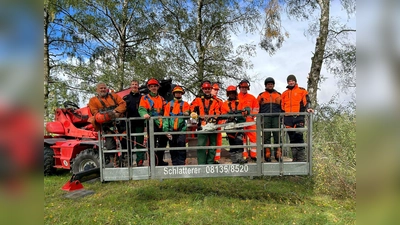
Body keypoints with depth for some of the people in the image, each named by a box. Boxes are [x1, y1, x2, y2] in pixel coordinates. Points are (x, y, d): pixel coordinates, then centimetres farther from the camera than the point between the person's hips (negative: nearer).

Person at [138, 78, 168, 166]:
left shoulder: (161, 98, 21)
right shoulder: (145, 98, 7)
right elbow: (141, 109, -7)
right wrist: (144, 114, -30)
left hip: (161, 124, 5)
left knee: (163, 142, 12)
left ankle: (160, 161, 26)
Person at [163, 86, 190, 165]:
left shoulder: (185, 104, 11)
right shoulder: (169, 104, 12)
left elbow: (187, 115, 3)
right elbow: (166, 117, 5)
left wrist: (187, 114, -21)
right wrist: (166, 130, -4)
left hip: (181, 129, -1)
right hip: (171, 130, 1)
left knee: (181, 148, -6)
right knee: (173, 149, 5)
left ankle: (181, 164, 1)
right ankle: (175, 164, 15)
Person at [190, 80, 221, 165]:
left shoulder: (215, 101, 15)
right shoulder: (198, 99, 14)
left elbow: (217, 112, 3)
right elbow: (192, 107, 2)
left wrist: (215, 117, -18)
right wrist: (193, 113, -19)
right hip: (202, 126, -2)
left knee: (212, 145, 7)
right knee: (201, 145, -10)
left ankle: (210, 163, 16)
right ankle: (201, 164, -7)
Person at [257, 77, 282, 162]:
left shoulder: (278, 95, 18)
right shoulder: (261, 95, 14)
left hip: (276, 118, 1)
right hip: (265, 118, -1)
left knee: (277, 136, -2)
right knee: (266, 136, -2)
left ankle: (278, 154, 2)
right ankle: (267, 155, 2)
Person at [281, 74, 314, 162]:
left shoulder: (302, 91, 10)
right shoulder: (284, 94, 21)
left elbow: (306, 102, 4)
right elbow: (282, 106, 21)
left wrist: (308, 108, -16)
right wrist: (282, 118, 16)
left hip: (298, 117, -4)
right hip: (288, 118, 4)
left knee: (299, 136, -13)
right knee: (292, 138, 6)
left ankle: (302, 158, -7)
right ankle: (295, 158, 12)